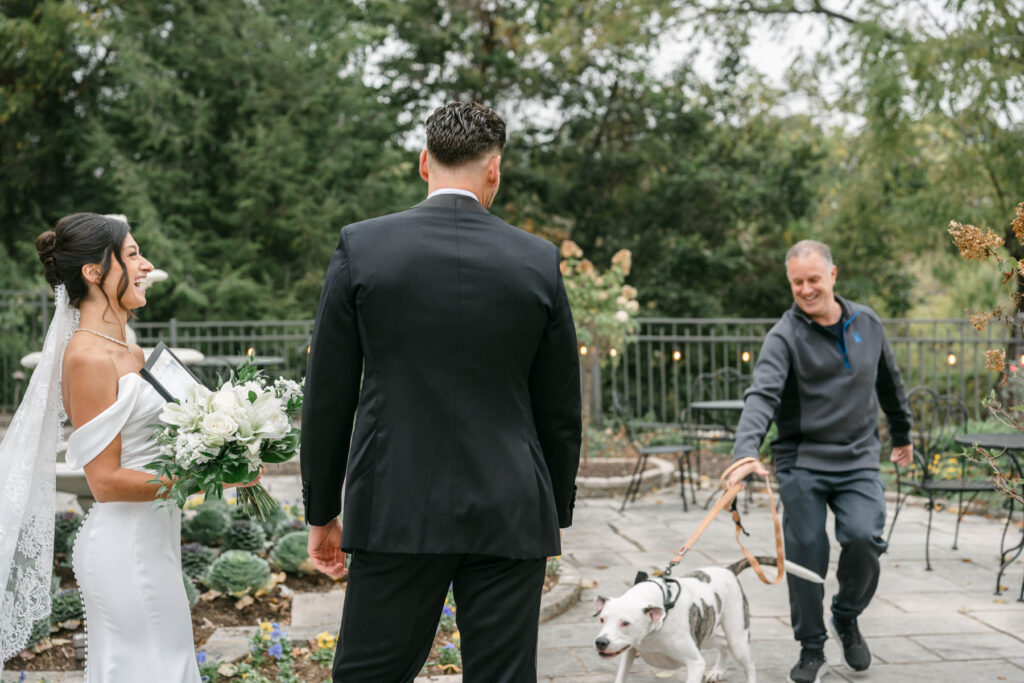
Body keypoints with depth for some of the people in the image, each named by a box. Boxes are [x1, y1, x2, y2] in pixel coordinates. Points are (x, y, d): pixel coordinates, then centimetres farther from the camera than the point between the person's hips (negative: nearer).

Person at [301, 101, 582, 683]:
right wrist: (555, 514, 18)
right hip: (511, 519, 1)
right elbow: (561, 411, 6)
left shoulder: (361, 247, -2)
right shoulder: (539, 261, 0)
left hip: (395, 514, 0)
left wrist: (322, 513, 10)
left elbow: (327, 397, 0)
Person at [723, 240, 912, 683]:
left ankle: (846, 617, 13)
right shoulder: (784, 336, -9)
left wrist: (902, 436, 31)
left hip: (859, 460, 3)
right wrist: (746, 451, -41)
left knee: (864, 537, -16)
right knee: (806, 555, -3)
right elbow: (762, 395, -25)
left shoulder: (866, 323, 7)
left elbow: (889, 383, 22)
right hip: (802, 462, -2)